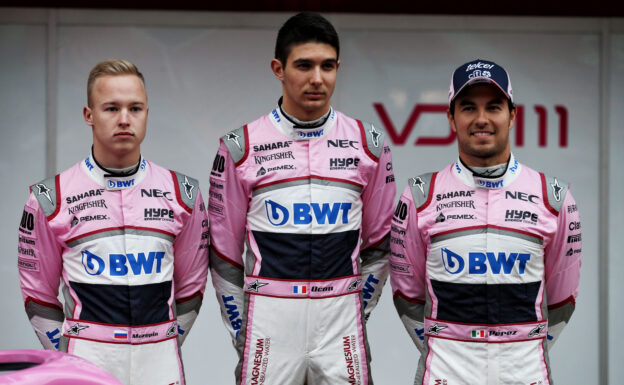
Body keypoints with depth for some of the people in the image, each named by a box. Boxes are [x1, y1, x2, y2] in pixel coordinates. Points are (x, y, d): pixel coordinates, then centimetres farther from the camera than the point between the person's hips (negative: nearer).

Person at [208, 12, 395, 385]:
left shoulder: (369, 143, 5)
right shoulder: (241, 147, 1)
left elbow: (379, 242, 12)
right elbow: (224, 248, 6)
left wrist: (357, 315, 7)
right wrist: (242, 335, 5)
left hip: (341, 320, 1)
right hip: (268, 320, -1)